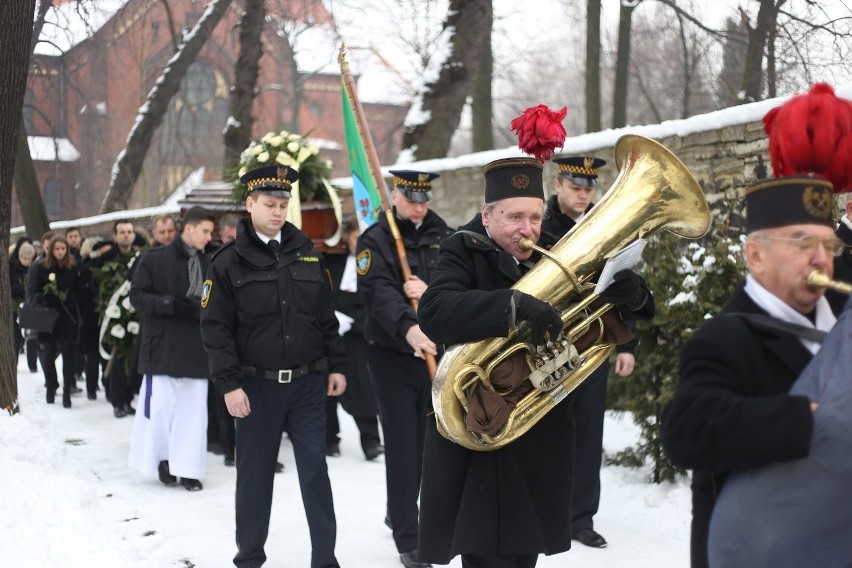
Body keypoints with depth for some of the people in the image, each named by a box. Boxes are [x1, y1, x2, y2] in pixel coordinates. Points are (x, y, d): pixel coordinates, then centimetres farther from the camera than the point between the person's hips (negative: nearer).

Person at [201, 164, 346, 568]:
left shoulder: (306, 253, 7)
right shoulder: (229, 261, -4)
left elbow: (326, 316, 13)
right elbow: (216, 329, -6)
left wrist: (336, 365, 8)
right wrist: (229, 384, -12)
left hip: (308, 382, 2)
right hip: (257, 384, -2)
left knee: (315, 470, 2)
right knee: (255, 472, 7)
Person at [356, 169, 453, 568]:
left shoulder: (445, 237, 7)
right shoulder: (374, 240, -5)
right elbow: (379, 292, -21)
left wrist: (431, 293, -21)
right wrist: (408, 328, -38)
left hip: (439, 350, 4)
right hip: (392, 353, -4)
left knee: (432, 439, 13)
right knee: (402, 444, -4)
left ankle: (401, 512, 35)